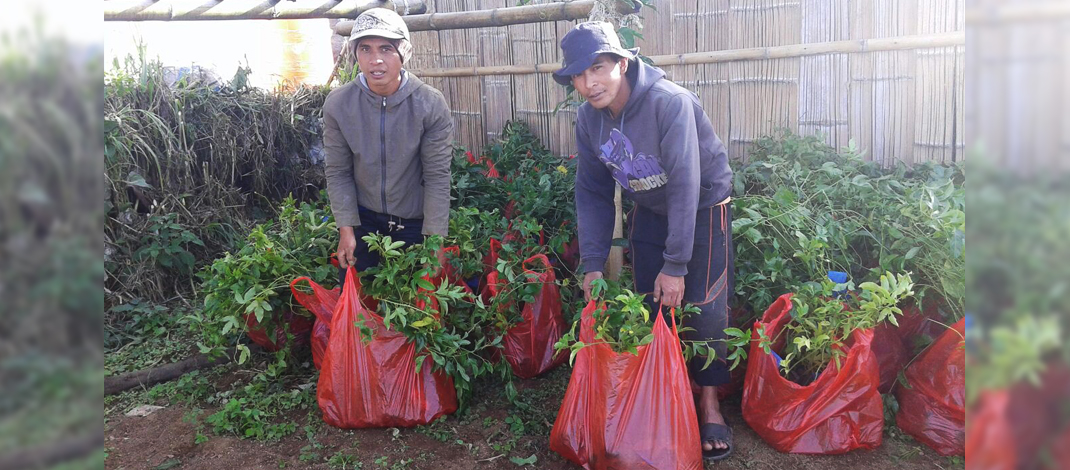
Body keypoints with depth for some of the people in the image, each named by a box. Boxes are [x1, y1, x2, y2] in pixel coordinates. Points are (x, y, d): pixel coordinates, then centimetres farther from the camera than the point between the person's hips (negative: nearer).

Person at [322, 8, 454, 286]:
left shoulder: (431, 105, -19)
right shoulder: (338, 104, -13)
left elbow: (437, 176, -15)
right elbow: (338, 172, -6)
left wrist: (434, 239, -16)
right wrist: (346, 229, -8)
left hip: (415, 221, -1)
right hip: (362, 217, 2)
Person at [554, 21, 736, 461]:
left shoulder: (670, 102, -31)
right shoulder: (588, 119, -12)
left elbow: (684, 186, -31)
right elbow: (592, 193, -6)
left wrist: (676, 265, -29)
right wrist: (592, 264, -12)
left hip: (703, 207, -5)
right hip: (649, 211, 5)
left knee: (703, 306, -7)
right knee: (650, 304, 4)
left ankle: (709, 403, 9)